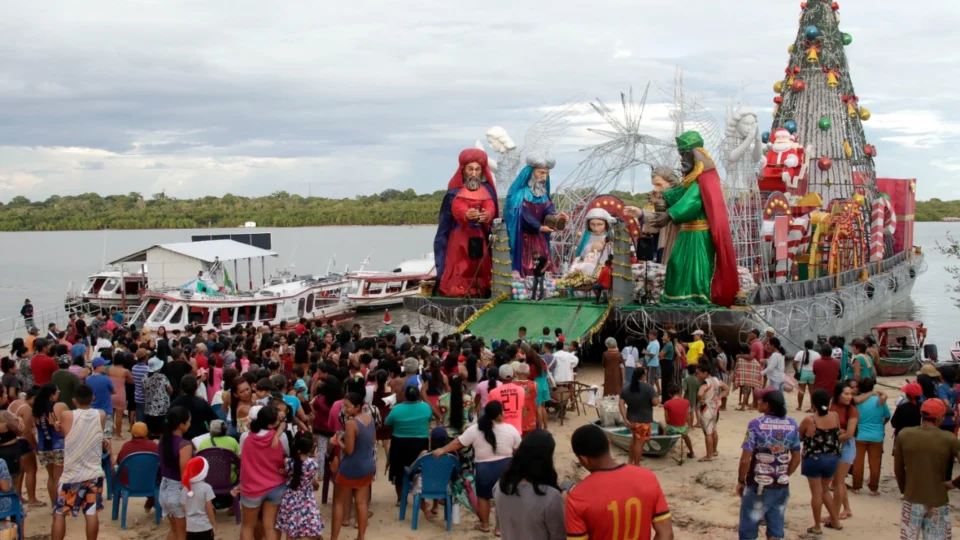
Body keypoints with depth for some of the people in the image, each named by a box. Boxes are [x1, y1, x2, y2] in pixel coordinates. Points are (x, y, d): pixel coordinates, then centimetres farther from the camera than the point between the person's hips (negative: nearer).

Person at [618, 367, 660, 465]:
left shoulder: (626, 388, 2)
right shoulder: (648, 388, -15)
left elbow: (621, 404, -3)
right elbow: (656, 402, -22)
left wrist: (625, 419, -4)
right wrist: (657, 397, 1)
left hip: (631, 419, 6)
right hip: (644, 421, -6)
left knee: (635, 438, 26)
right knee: (639, 442, 4)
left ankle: (631, 461, 30)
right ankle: (636, 465, 11)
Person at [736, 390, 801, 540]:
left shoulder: (756, 424, -16)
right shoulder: (792, 425, -1)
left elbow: (745, 460, -16)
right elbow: (796, 459, 6)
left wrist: (740, 481, -2)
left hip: (758, 486, -4)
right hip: (781, 486, 4)